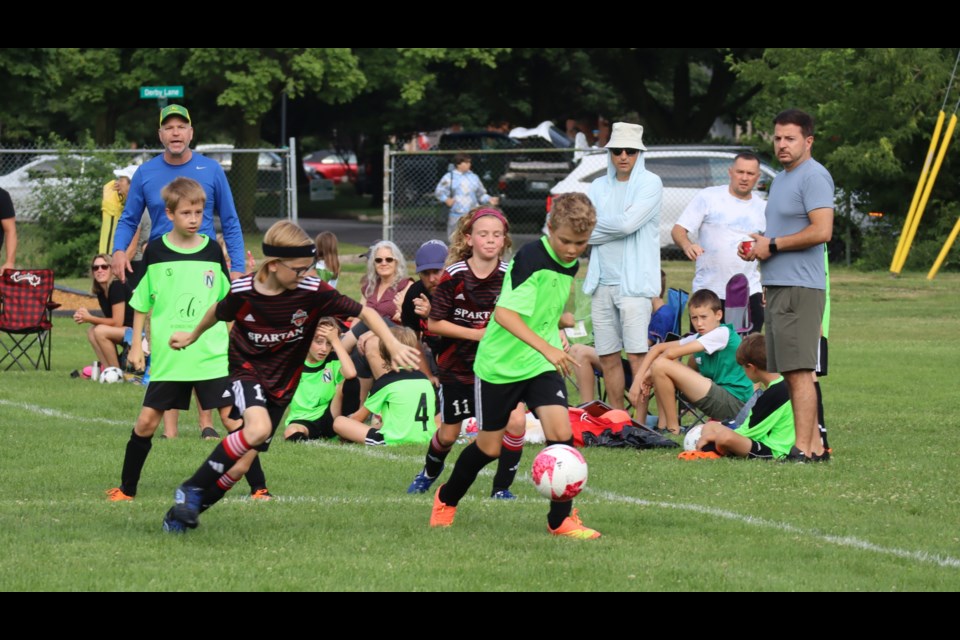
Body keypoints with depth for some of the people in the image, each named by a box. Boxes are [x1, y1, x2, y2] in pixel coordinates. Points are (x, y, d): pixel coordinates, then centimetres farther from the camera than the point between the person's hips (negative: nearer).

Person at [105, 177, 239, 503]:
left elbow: (227, 300, 12)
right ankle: (126, 488, 17)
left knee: (232, 418, -5)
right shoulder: (155, 252, -1)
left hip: (212, 355, 0)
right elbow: (141, 302, 7)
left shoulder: (212, 250, 2)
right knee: (146, 421, 2)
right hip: (167, 357, 0)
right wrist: (136, 344, 4)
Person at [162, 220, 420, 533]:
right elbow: (218, 312, 7)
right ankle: (192, 489, -19)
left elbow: (365, 312, -12)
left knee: (240, 466, -3)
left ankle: (184, 511, 14)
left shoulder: (314, 292, -18)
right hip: (248, 369, -2)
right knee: (258, 428, -32)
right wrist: (192, 336, 24)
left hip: (281, 383, 2)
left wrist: (394, 346, -22)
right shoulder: (243, 291, -16)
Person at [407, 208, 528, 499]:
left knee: (516, 420, -19)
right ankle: (429, 473, 47)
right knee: (449, 433, 12)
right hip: (458, 366, -1)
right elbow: (434, 323, -11)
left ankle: (501, 488, 0)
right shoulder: (454, 276, -15)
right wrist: (477, 334, -20)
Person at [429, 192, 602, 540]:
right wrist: (546, 348, -34)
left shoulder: (571, 264, 4)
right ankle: (447, 499, 35)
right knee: (490, 446, 8)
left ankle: (561, 519, -5)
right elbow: (504, 313, -29)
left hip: (543, 365, 5)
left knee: (560, 430, -15)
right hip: (500, 363, -5)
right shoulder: (530, 258, -21)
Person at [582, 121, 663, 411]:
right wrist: (615, 225, -7)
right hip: (603, 281, 5)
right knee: (607, 356, 7)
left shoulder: (650, 183, -1)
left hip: (634, 281, -5)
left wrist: (597, 224, 1)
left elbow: (628, 223, -13)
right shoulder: (599, 186, 15)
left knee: (637, 354, -11)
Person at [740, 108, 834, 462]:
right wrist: (757, 245, 11)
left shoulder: (814, 176, -11)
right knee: (792, 372, 12)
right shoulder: (781, 178, 21)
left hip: (800, 288, -10)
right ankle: (815, 444, 16)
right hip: (776, 286, 10)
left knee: (799, 371, -12)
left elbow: (822, 230, -21)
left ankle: (803, 449, -14)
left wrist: (773, 245, -13)